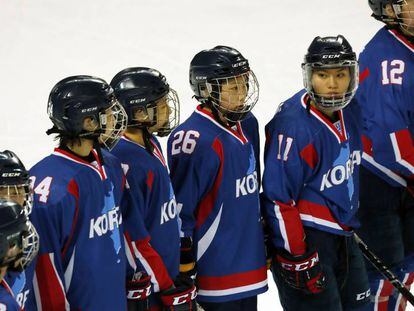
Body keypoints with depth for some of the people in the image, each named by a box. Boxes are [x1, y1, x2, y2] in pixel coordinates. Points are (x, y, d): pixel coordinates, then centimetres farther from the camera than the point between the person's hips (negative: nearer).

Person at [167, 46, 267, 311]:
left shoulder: (247, 124, 7)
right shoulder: (195, 141, -21)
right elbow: (178, 210, -19)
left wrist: (264, 242, 22)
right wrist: (184, 269, -16)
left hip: (249, 264, 9)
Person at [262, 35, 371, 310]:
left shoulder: (350, 111, 0)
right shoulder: (294, 125, -23)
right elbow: (278, 198, -21)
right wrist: (297, 258, -20)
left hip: (343, 233, 8)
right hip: (305, 236, -8)